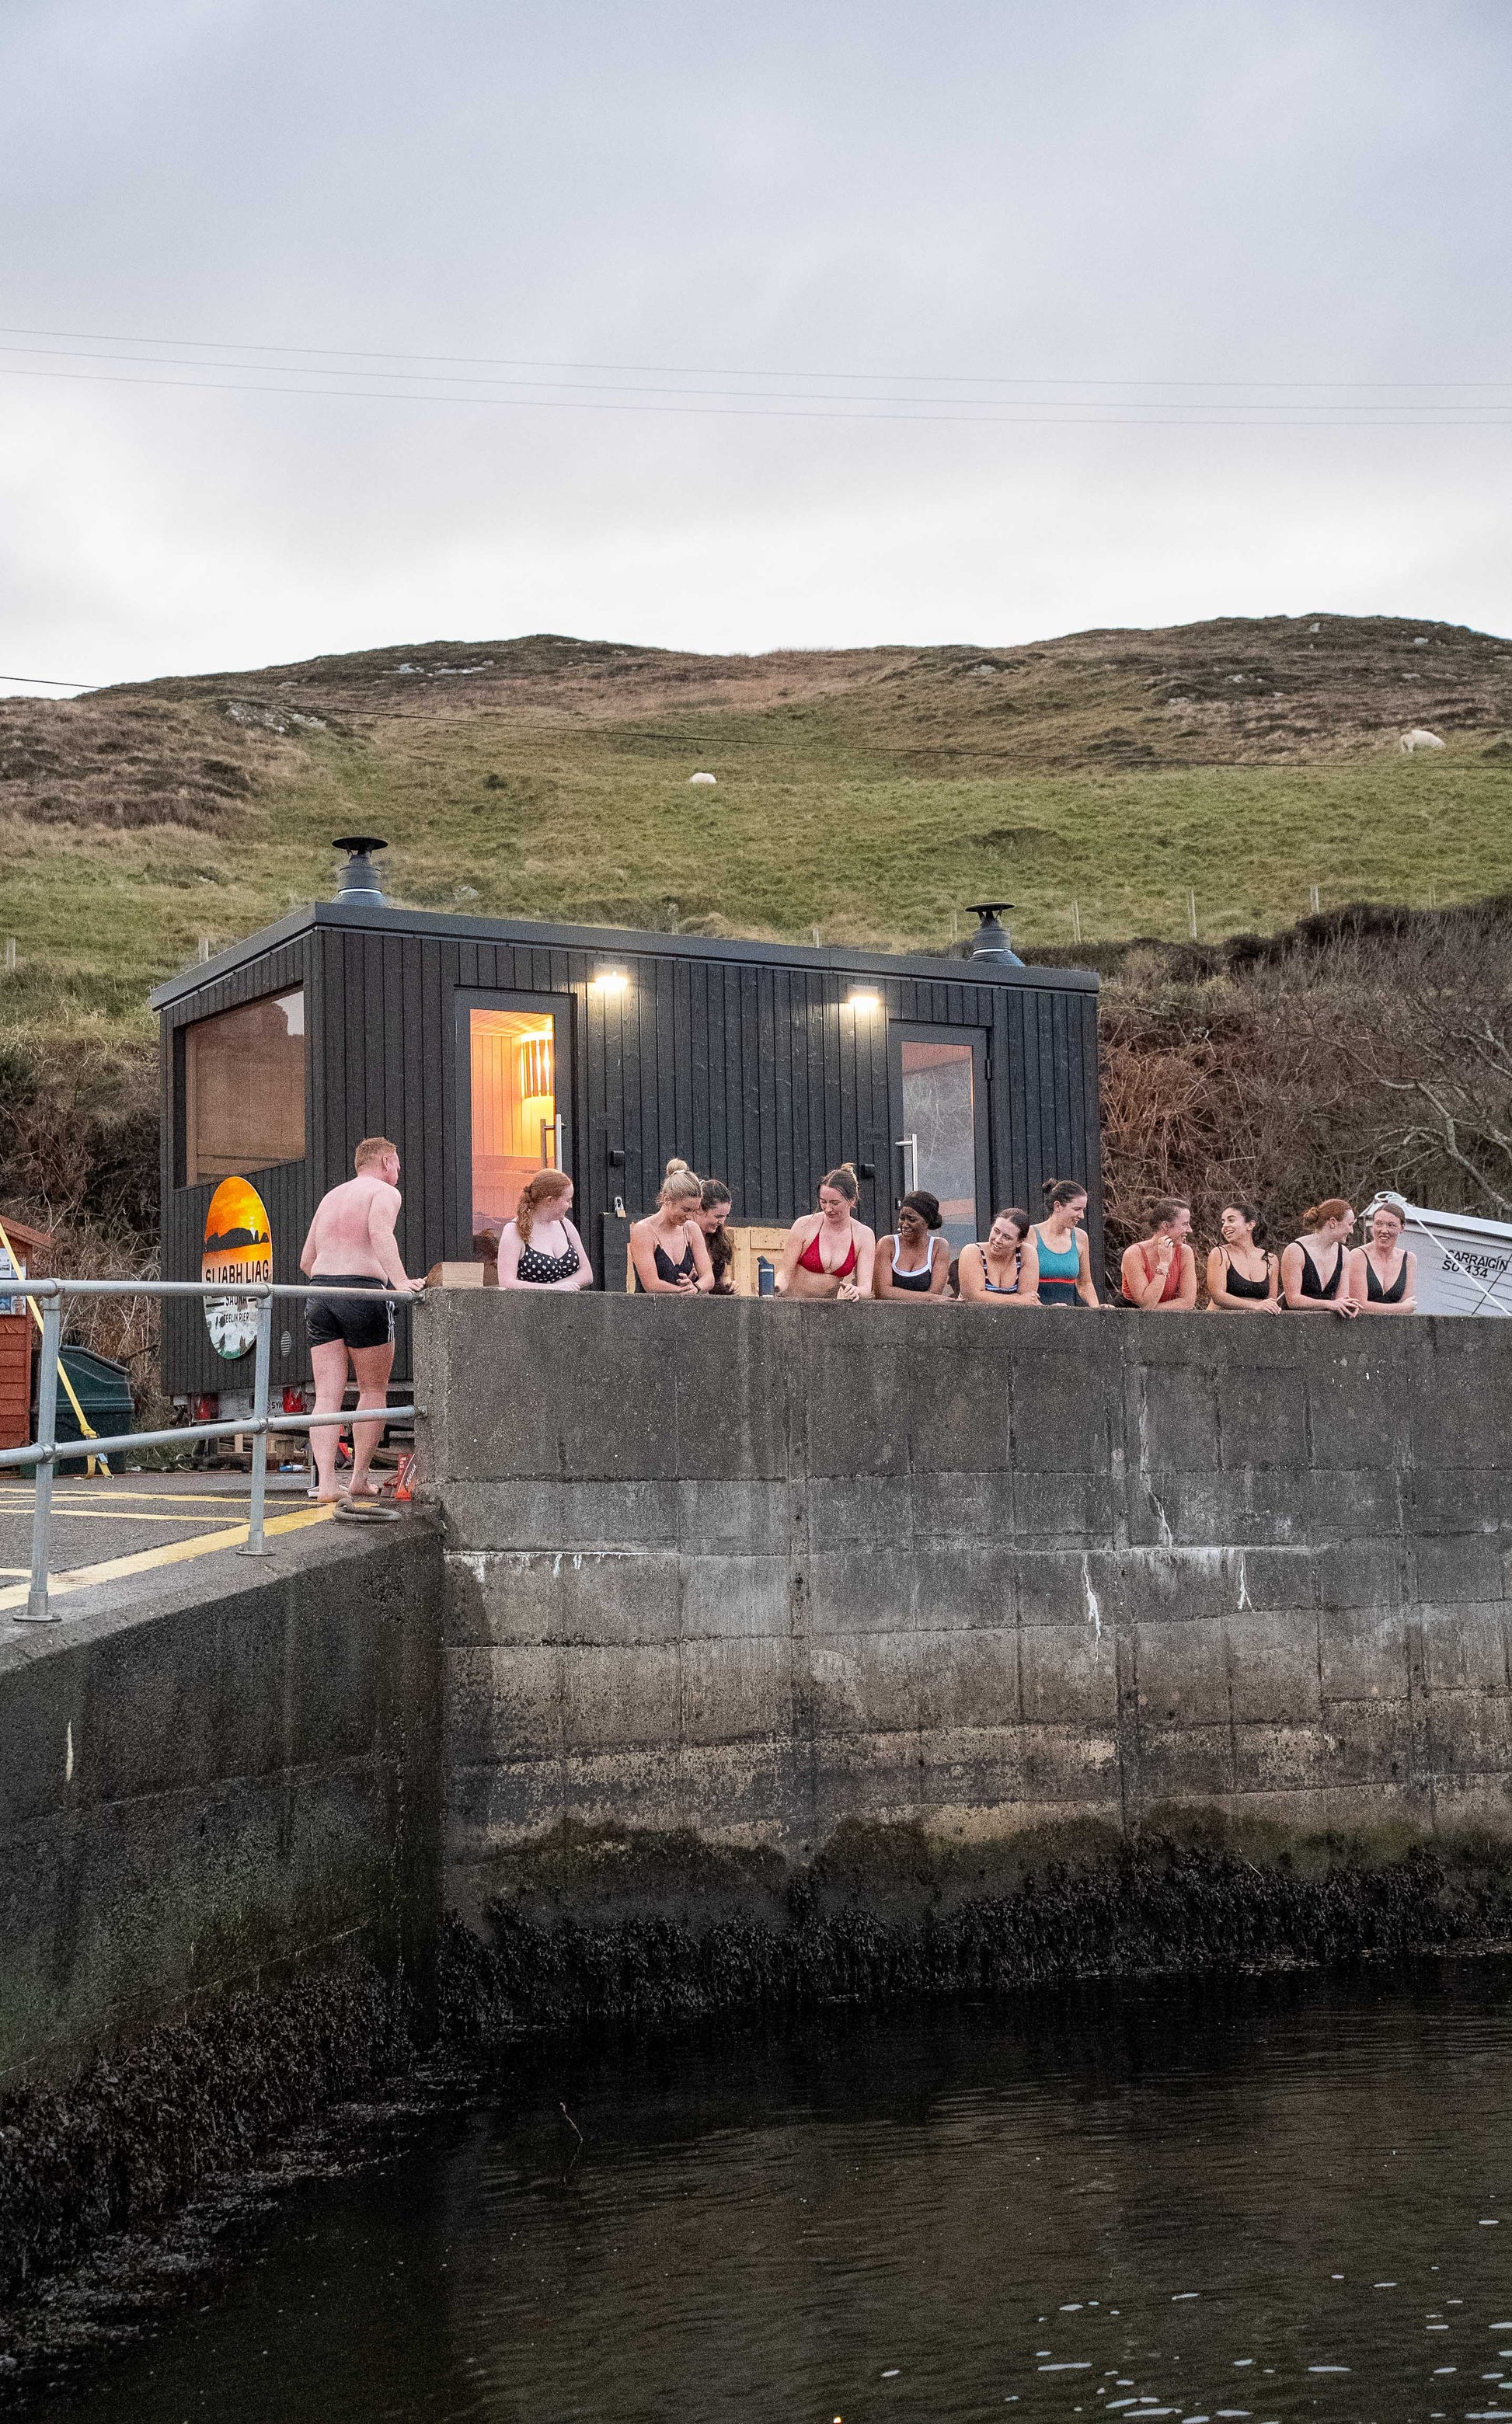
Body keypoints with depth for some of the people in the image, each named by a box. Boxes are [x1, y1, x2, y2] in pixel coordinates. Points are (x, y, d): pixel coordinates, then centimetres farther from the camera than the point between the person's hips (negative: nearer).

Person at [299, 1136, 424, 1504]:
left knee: (328, 1395, 1)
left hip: (319, 1295, 6)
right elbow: (380, 1232, -18)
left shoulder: (331, 1197, 25)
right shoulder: (385, 1192, 4)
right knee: (373, 1391, 9)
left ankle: (325, 1483, -10)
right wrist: (401, 1283, -28)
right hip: (363, 1293, -5)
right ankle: (360, 1477, 8)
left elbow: (306, 1260, 27)